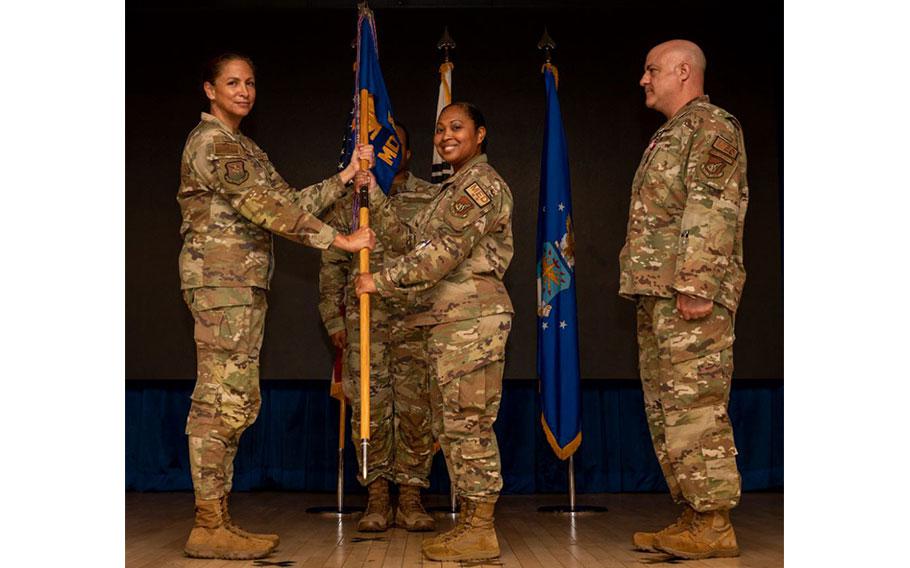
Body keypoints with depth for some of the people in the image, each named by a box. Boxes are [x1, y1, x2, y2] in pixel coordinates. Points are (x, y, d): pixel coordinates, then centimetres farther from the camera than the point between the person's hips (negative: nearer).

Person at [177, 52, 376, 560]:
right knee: (221, 399, -11)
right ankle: (209, 528, -8)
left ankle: (219, 521, 10)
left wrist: (346, 177, 11)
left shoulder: (244, 147, 24)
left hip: (246, 283, 10)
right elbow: (266, 208, -15)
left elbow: (290, 202, 17)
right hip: (221, 276, -10)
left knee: (238, 401, 7)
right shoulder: (212, 141, -7)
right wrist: (339, 239, -14)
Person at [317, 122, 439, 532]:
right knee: (370, 408, -1)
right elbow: (331, 266, 12)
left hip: (417, 319, 0)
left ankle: (410, 499, 5)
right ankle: (377, 499, 7)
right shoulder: (349, 202, 13)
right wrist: (334, 319, 4)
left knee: (416, 408, -3)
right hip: (364, 319, 1)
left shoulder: (433, 199, 11)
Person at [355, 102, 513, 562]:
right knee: (451, 425, 11)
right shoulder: (455, 188, 24)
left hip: (471, 317, -10)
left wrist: (383, 281, -13)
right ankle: (469, 523, 18)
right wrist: (373, 195, 15)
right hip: (448, 321, 10)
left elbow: (445, 252, -18)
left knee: (468, 423, -8)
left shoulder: (480, 182, -8)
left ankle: (481, 532, -3)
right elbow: (409, 240, 20)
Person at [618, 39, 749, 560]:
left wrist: (696, 285, -23)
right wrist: (651, 291, 17)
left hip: (690, 299, -10)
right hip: (657, 297, 10)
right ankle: (691, 517, 15)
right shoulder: (670, 136, 25)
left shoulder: (711, 127, -5)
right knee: (666, 411, 10)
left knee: (696, 409, -10)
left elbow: (714, 211, -16)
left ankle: (714, 527, -6)